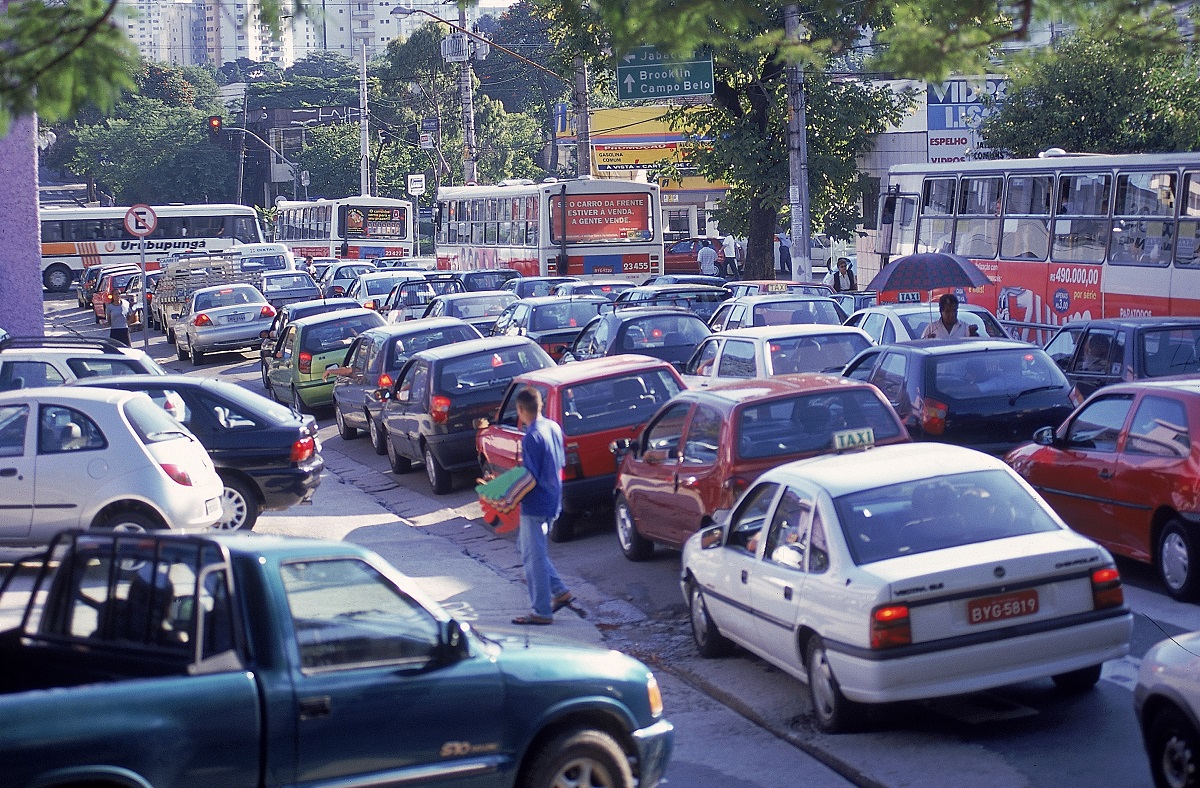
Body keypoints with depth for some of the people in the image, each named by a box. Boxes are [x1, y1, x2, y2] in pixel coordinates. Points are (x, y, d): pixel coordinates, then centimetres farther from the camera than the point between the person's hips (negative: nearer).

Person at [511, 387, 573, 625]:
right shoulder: (554, 427, 4)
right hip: (553, 500, 9)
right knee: (528, 546, 22)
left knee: (534, 556, 0)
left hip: (535, 505, -9)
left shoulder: (531, 438, -22)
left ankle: (542, 612, 5)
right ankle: (560, 591, 21)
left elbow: (531, 479, -22)